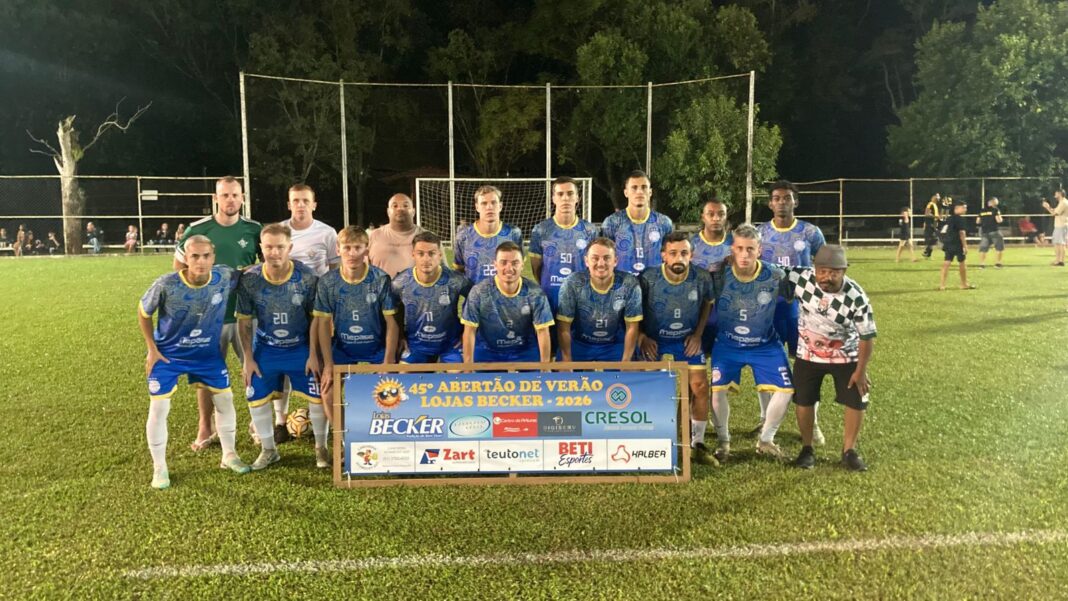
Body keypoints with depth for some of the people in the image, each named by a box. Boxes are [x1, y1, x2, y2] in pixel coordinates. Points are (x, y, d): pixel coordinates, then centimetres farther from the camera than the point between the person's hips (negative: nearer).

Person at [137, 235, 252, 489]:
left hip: (208, 353, 3)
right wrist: (152, 350, -6)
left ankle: (229, 455, 27)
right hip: (167, 354, -2)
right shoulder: (166, 284, -25)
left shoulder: (225, 277, -20)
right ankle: (159, 468, 15)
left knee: (225, 399, 7)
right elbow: (143, 312, -7)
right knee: (158, 408, -3)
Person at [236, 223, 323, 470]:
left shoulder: (306, 277, -18)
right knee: (256, 398, 6)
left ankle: (321, 447, 20)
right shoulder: (249, 279, -16)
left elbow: (316, 318, -10)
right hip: (265, 348, 2)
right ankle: (268, 450, 29)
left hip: (301, 348, -1)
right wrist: (247, 358, -4)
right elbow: (244, 321, -5)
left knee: (317, 396, -3)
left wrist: (313, 354, -10)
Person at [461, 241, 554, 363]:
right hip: (488, 351, 0)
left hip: (525, 351, 1)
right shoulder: (479, 292, -16)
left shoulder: (535, 293, -14)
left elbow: (542, 331, -13)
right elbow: (470, 331, -13)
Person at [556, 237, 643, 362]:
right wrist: (567, 363, -13)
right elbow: (564, 327, -14)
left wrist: (625, 363, -11)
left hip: (615, 345, 0)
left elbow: (632, 328, -11)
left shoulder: (630, 285, -19)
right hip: (579, 344, 0)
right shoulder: (572, 283, -20)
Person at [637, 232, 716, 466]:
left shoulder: (702, 278, -15)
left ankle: (697, 444, 11)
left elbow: (707, 303, 6)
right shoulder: (648, 278, -20)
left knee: (700, 386, -6)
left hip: (687, 340, 2)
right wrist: (641, 337, -11)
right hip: (655, 341, -1)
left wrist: (698, 333, 1)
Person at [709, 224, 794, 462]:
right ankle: (723, 441, 10)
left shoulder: (775, 275, -17)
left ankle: (766, 440, 17)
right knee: (716, 388, -16)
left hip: (766, 344, 1)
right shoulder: (719, 275, -18)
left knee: (785, 389, -8)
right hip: (727, 344, -1)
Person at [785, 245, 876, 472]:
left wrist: (861, 371, -12)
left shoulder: (856, 297, -25)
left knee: (857, 401, 3)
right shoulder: (801, 278, -24)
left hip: (846, 356, -1)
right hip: (808, 355, 1)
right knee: (804, 401, 6)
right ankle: (807, 449, 25)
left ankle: (849, 451, 24)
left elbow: (867, 337, -16)